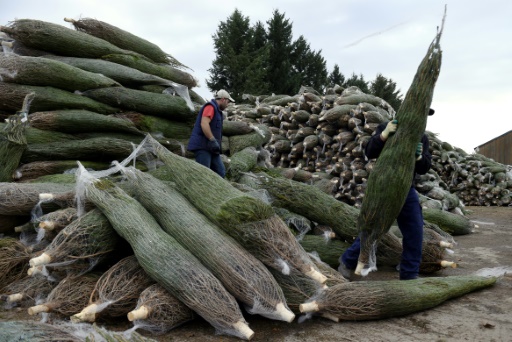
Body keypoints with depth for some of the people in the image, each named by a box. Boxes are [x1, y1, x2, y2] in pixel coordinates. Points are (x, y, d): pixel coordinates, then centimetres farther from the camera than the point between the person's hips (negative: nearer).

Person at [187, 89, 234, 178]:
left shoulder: (217, 110, 23)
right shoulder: (210, 106, -7)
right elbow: (204, 124, -21)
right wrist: (213, 140, -24)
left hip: (210, 148, 10)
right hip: (202, 146, -10)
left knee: (221, 172, 3)